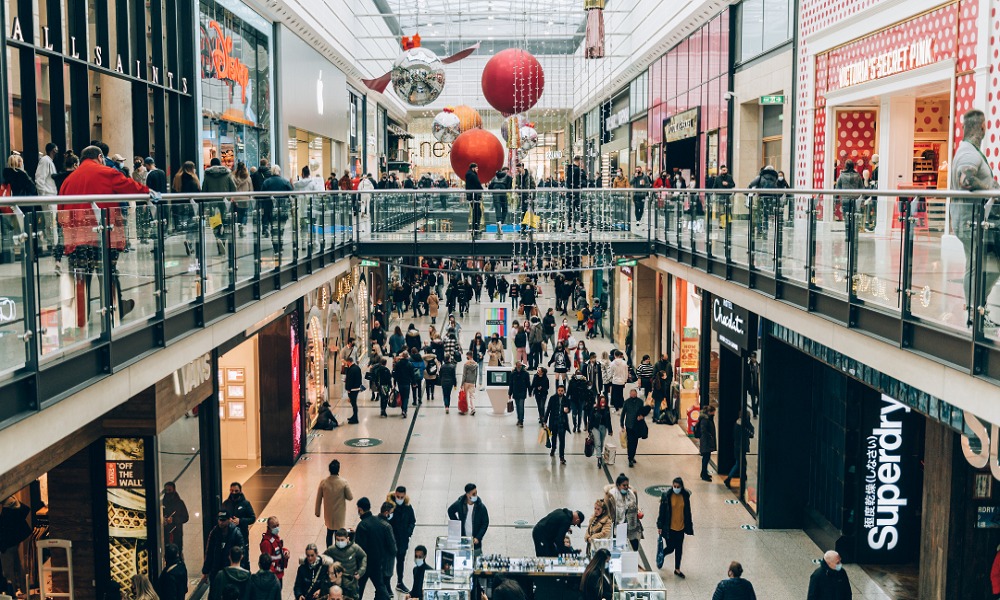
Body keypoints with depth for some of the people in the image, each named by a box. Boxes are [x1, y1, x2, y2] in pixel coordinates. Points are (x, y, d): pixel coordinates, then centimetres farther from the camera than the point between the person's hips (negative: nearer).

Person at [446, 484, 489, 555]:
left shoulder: (481, 507, -14)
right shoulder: (459, 504, -12)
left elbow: (485, 523, -7)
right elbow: (450, 511, 10)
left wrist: (478, 538, -15)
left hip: (475, 541, -1)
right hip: (462, 539, 1)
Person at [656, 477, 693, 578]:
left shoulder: (685, 496, -4)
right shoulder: (667, 496, -15)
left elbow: (687, 512, 6)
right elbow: (662, 512, -9)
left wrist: (688, 526, 9)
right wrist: (660, 526, -8)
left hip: (681, 527, 4)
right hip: (669, 528, -3)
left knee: (679, 549, 12)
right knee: (670, 548, 2)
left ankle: (677, 569, 26)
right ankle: (660, 555, 35)